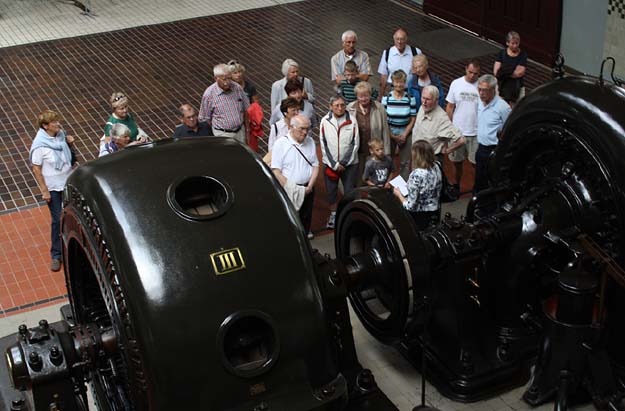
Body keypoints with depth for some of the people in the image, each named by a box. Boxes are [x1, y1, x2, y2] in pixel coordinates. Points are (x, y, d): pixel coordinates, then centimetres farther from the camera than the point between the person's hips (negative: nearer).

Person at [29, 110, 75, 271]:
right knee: (58, 220, 0)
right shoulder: (39, 145, -24)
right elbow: (36, 169, -17)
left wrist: (68, 141, -9)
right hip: (53, 187, -6)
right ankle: (56, 255, 14)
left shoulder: (60, 134, -7)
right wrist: (44, 190, -15)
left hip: (68, 182, 6)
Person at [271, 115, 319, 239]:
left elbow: (315, 166, 11)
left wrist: (310, 186, -4)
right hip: (287, 191, -5)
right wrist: (291, 189, -17)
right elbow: (276, 171, -11)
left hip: (307, 190, 5)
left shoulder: (310, 142, 8)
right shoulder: (281, 144, -8)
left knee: (306, 219, 12)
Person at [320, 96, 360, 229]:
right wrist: (334, 164, -8)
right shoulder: (325, 121, -5)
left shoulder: (352, 121, -7)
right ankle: (333, 214, 28)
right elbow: (323, 145, -4)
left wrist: (345, 164, -8)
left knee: (350, 191, 1)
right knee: (331, 191, 11)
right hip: (330, 164, 1)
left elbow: (355, 143, -4)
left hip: (349, 164, -1)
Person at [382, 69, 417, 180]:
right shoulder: (386, 98, -6)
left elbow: (412, 120, 0)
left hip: (405, 134, 1)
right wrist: (392, 136, -9)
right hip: (389, 134, 0)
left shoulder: (410, 99, -4)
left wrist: (404, 135, -9)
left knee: (405, 163, 6)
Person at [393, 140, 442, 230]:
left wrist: (399, 194, -4)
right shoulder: (436, 168, -3)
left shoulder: (416, 175, -25)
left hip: (419, 218, -7)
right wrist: (407, 187, 16)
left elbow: (410, 206, -22)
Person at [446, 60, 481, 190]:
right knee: (456, 161, 17)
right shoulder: (456, 83, -5)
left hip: (476, 132, -2)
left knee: (476, 162, 6)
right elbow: (450, 107, 2)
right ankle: (456, 184, 37)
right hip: (457, 131, 2)